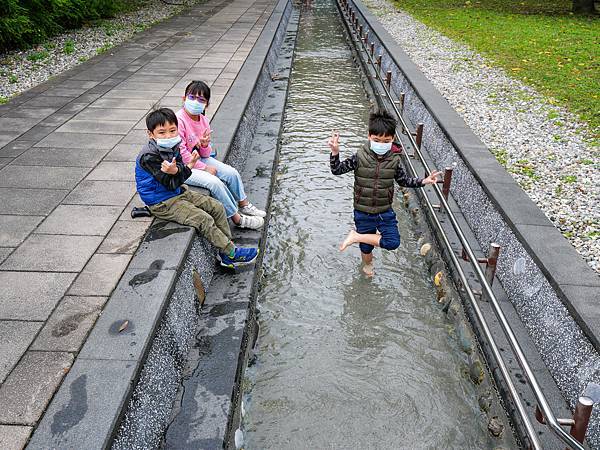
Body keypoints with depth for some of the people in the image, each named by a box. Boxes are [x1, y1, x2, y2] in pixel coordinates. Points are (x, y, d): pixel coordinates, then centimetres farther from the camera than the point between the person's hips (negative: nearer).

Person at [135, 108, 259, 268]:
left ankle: (226, 246, 5)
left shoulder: (173, 148, 3)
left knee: (217, 207, 1)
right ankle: (231, 254, -10)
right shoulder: (149, 156, -23)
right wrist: (174, 172, -37)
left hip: (178, 192, 9)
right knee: (204, 219, -21)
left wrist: (189, 166, -11)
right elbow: (171, 185, -20)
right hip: (162, 203, -9)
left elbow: (180, 178, 4)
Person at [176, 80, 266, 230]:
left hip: (200, 159, 8)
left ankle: (243, 205, 20)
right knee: (215, 182, -25)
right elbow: (181, 153, -22)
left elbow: (206, 154, 6)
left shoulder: (204, 120, 2)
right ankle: (237, 219, -10)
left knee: (232, 173, 0)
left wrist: (205, 145, -20)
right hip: (183, 166, -8)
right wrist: (204, 168, -18)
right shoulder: (179, 120, -22)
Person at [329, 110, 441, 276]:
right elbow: (337, 170, -12)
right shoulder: (360, 156, -15)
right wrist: (335, 152, -30)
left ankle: (357, 236, 3)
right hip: (363, 212, -2)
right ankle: (367, 263, 49)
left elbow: (404, 180, 6)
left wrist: (424, 181, -7)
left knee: (393, 243, -14)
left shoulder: (394, 160, -9)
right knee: (366, 247, 13)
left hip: (385, 211, 2)